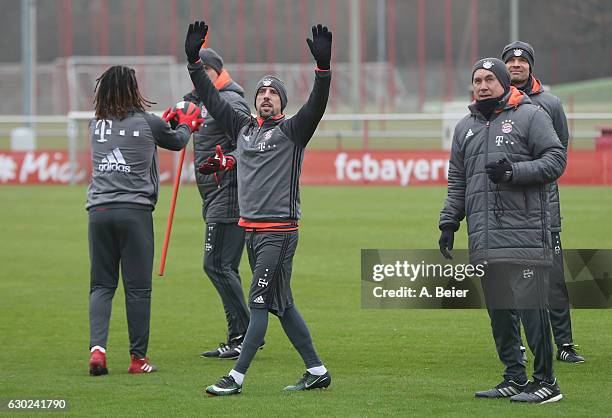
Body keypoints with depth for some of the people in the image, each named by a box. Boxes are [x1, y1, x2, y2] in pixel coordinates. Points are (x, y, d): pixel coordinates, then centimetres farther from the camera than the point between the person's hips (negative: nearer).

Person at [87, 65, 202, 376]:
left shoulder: (97, 125, 9)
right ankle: (138, 357, 7)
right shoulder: (147, 123, -2)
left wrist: (167, 121, 35)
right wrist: (186, 125, 40)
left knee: (102, 285, 9)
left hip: (99, 210, 3)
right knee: (137, 287, 3)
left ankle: (97, 347, -11)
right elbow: (177, 142, 18)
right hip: (134, 211, -3)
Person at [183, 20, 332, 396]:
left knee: (260, 302, -8)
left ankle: (236, 378, -10)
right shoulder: (243, 127, 14)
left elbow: (317, 105, -19)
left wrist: (323, 67, -33)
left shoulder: (291, 131, -3)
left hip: (280, 230, -7)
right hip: (250, 227, 7)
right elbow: (213, 98, 19)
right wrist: (194, 60, 15)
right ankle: (317, 371, 17)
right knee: (280, 304, 10)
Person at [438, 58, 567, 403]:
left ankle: (546, 382, -4)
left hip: (524, 231, -6)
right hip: (483, 239, 6)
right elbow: (457, 181, 25)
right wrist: (449, 222, 16)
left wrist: (513, 171, -15)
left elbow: (556, 160, -5)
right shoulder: (465, 127, 20)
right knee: (497, 309, 5)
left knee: (530, 306, -10)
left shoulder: (530, 116, 2)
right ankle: (515, 379, 12)